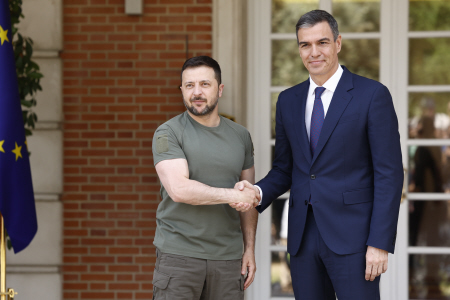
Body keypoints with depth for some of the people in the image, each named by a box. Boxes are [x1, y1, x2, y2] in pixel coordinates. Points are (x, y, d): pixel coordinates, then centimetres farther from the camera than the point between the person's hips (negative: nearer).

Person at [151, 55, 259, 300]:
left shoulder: (240, 136, 12)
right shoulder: (168, 133, -2)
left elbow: (249, 199, 16)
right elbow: (179, 190, -15)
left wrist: (250, 249, 9)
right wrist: (233, 196, -11)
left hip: (228, 257, 4)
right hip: (179, 255, -3)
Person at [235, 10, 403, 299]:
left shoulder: (372, 95, -5)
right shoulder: (288, 100, 12)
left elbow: (389, 174, -8)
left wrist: (380, 243, -14)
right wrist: (258, 192, -6)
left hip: (351, 235, -5)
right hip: (303, 237, 5)